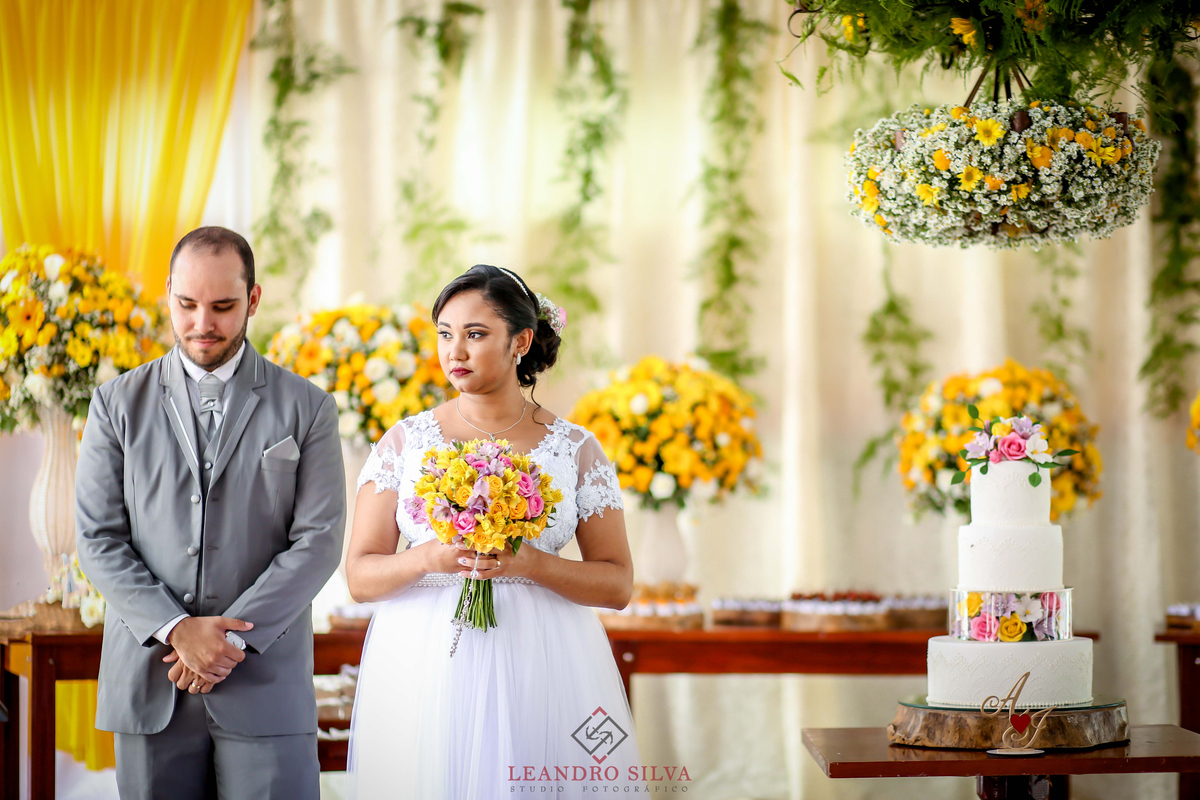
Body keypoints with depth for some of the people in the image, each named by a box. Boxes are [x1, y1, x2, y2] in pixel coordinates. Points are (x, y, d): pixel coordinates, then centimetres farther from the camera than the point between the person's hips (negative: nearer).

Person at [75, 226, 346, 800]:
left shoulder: (307, 408, 6)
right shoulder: (118, 403, 9)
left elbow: (318, 540, -2)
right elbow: (98, 538, 2)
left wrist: (233, 636, -11)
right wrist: (176, 629, -11)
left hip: (266, 683, -1)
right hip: (148, 685, 1)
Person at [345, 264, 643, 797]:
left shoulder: (574, 449, 3)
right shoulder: (405, 442, 4)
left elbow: (618, 585, 1)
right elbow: (360, 577, 2)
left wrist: (530, 563, -16)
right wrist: (427, 558, -18)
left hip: (542, 667, 0)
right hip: (425, 668, 0)